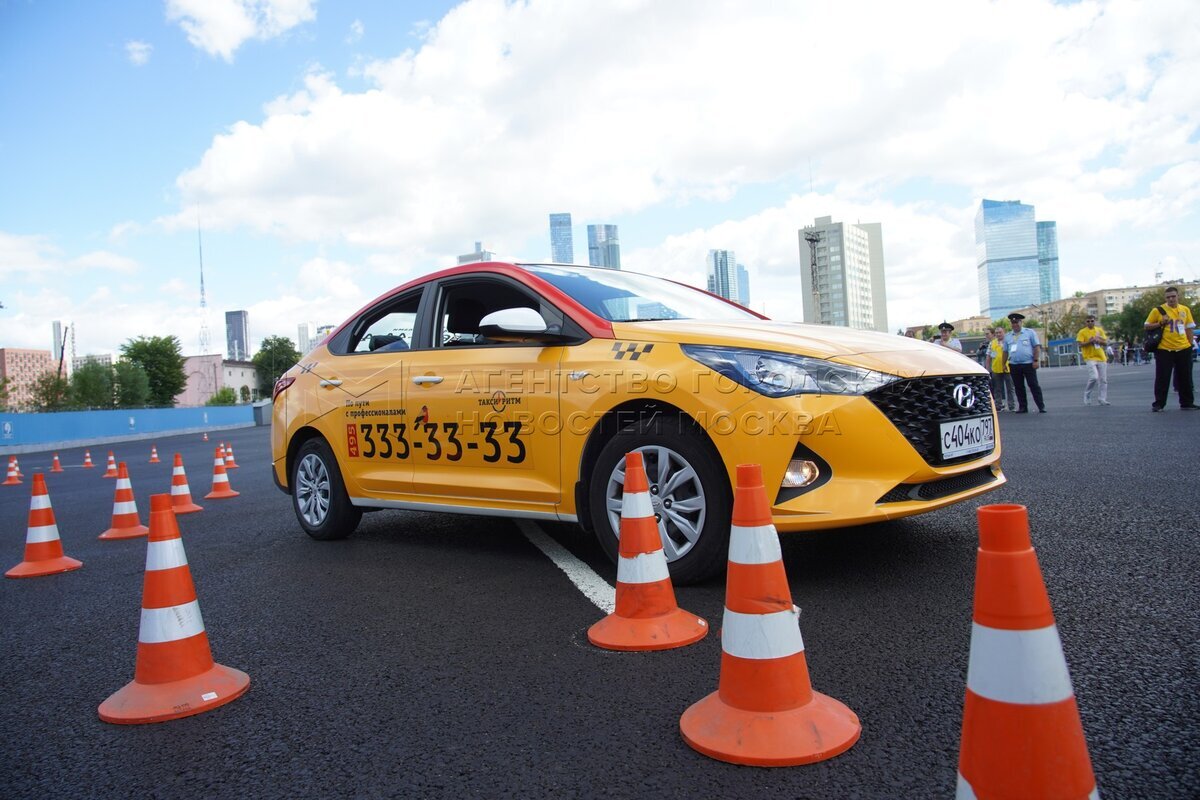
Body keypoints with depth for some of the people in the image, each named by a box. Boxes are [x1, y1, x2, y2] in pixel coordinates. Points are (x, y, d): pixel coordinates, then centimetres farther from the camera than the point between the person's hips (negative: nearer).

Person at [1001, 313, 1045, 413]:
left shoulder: (1029, 333, 4)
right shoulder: (1008, 337, 15)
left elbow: (1037, 347, -1)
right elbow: (1005, 351, 18)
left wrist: (1036, 360, -9)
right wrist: (1004, 364, 11)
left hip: (1028, 364, -4)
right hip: (1014, 365, 4)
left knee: (1034, 386, -5)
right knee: (1019, 387, 6)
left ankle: (1041, 406, -2)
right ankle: (1022, 407, 13)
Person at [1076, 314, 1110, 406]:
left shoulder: (1100, 330, 10)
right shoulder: (1082, 332, -1)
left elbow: (1106, 343, 10)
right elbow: (1080, 344, -7)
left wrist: (1098, 341, -9)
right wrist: (1089, 341, -21)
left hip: (1101, 358, 5)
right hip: (1090, 358, -5)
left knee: (1103, 380, 4)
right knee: (1094, 377, -21)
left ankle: (1101, 400, 10)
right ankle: (1087, 395, 0)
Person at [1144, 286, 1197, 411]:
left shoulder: (1185, 310, 8)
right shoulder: (1158, 310, -2)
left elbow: (1189, 328, 13)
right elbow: (1147, 326, 1)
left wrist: (1190, 344, 7)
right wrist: (1160, 323, -15)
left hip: (1183, 349, 3)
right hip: (1164, 349, -3)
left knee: (1185, 377, 9)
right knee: (1162, 378, -2)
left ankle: (1187, 402, 19)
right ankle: (1158, 403, 3)